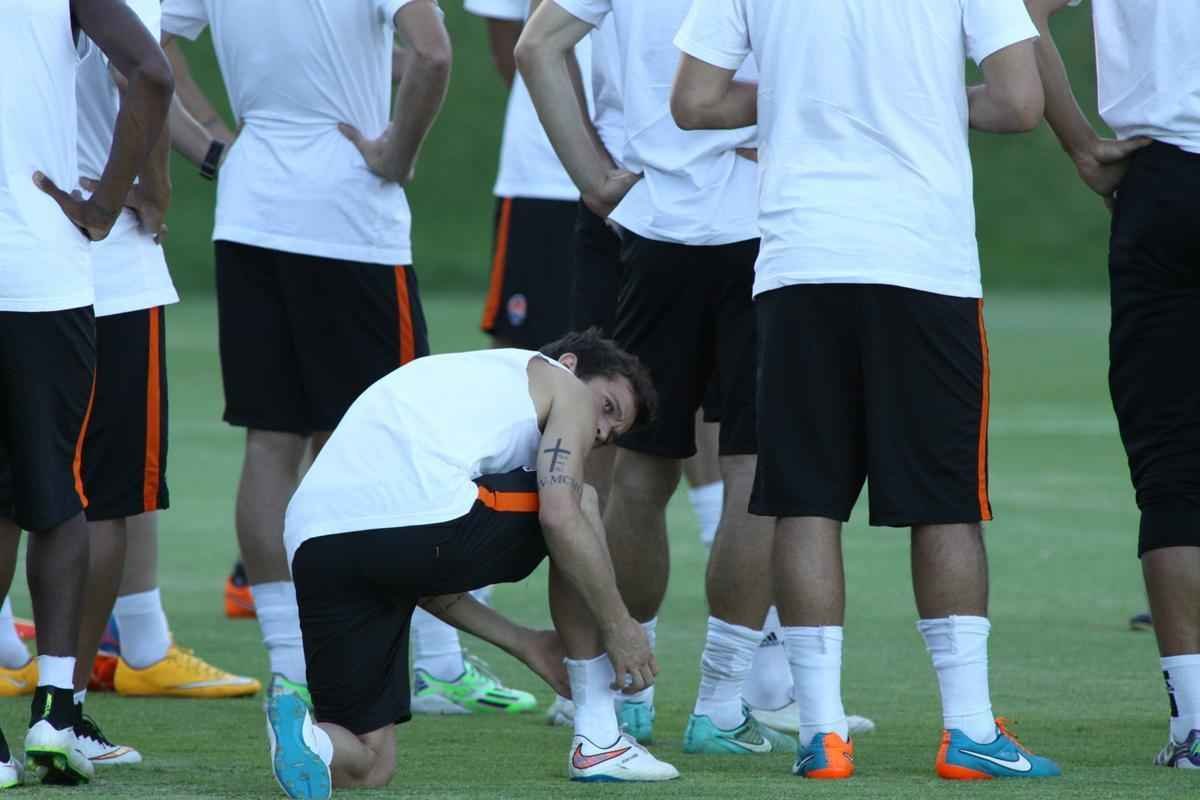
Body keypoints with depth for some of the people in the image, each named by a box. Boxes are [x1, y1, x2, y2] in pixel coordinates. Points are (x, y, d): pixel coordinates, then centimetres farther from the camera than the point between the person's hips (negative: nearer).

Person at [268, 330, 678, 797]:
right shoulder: (566, 385, 19)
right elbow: (559, 516, 0)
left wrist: (521, 643, 38)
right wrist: (619, 626, 10)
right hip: (424, 518, -7)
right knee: (579, 504, 22)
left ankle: (304, 733, -18)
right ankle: (597, 740, 20)